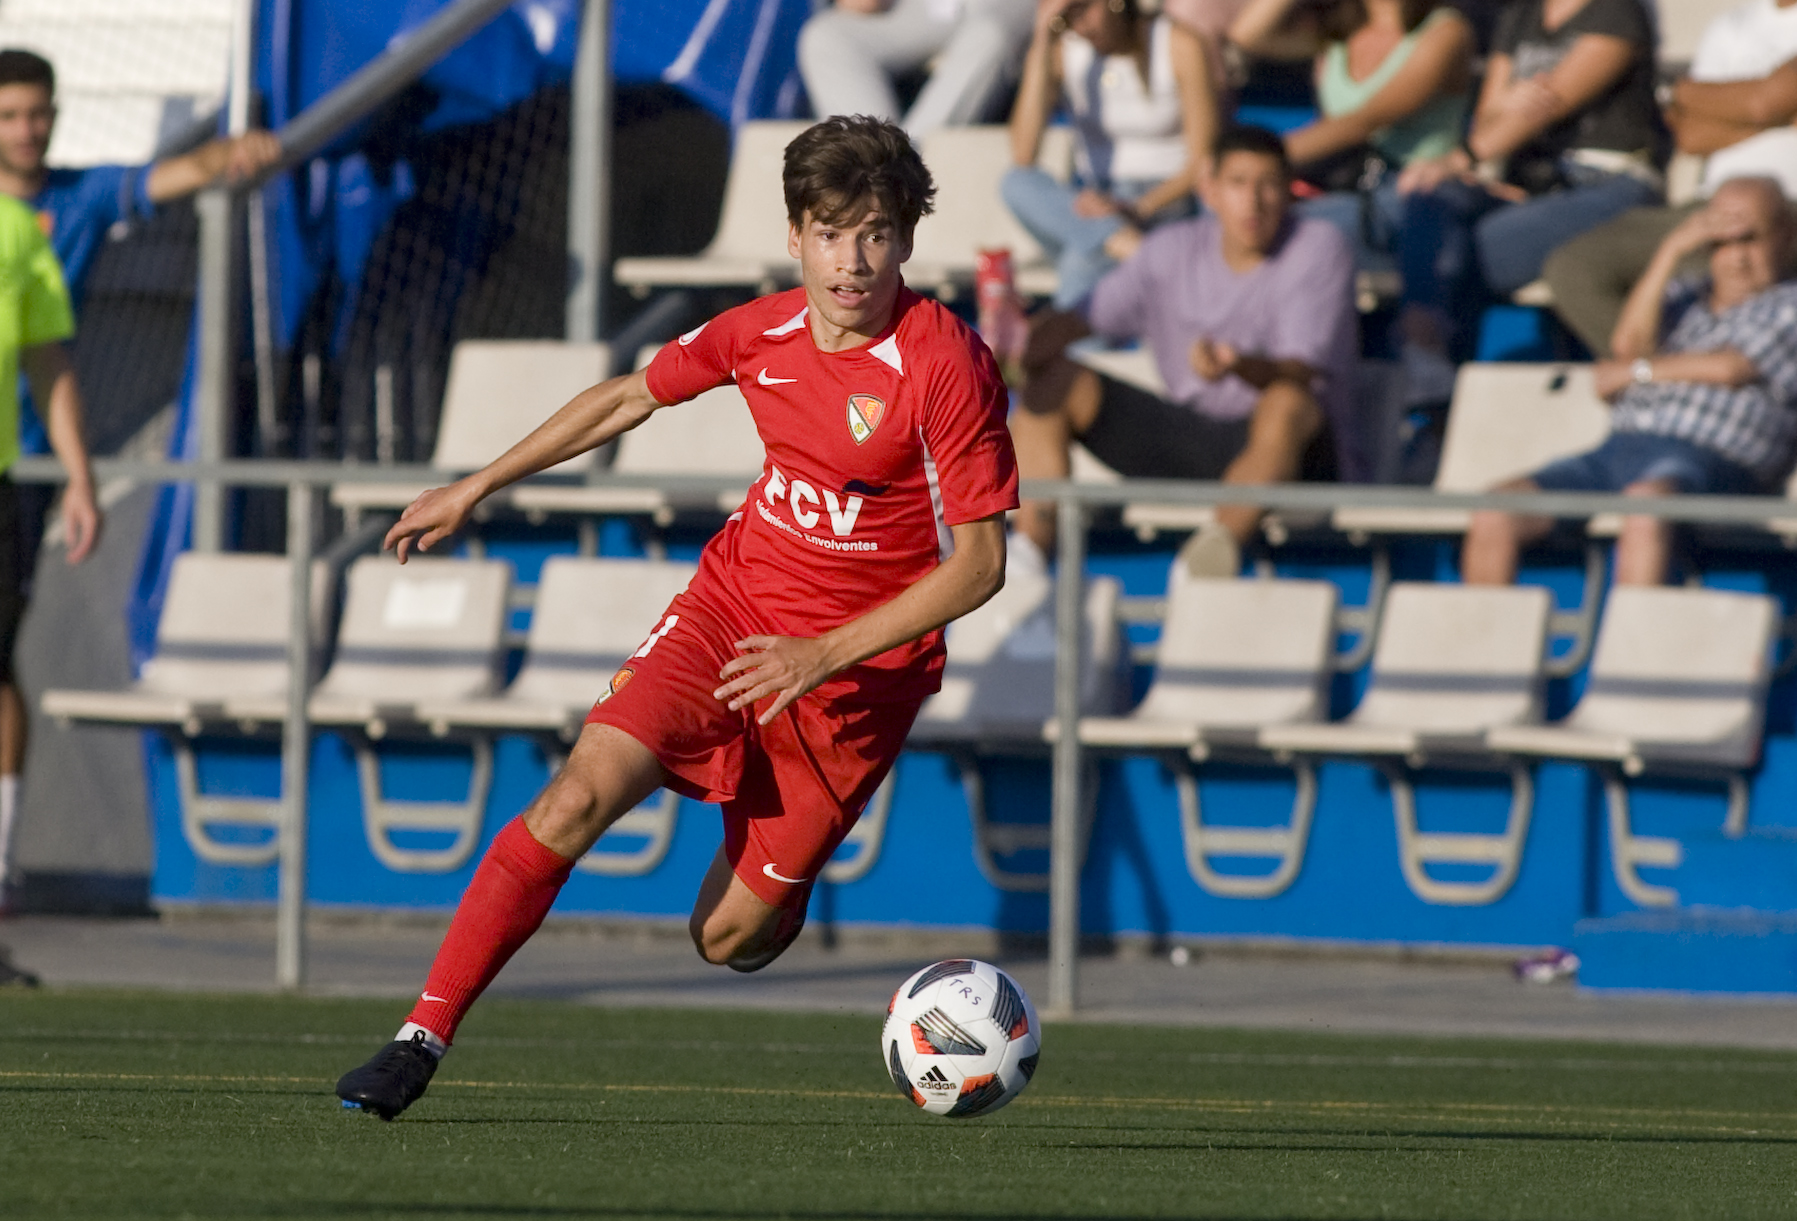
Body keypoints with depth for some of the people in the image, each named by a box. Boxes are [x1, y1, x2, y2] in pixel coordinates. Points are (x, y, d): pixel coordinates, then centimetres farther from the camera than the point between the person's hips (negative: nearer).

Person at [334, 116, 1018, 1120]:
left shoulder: (948, 367, -19)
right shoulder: (763, 333, -3)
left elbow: (979, 562, -17)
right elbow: (629, 398, 16)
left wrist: (825, 655, -22)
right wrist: (474, 491, 20)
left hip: (860, 662, -4)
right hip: (734, 599, 4)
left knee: (728, 940, -3)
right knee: (581, 794, -19)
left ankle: (783, 879, 35)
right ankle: (424, 1038, -17)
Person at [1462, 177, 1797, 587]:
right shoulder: (1682, 298, 30)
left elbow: (1733, 368, -1)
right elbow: (1628, 343, 10)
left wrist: (1637, 371, 10)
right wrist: (1672, 249, 5)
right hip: (1617, 447, 6)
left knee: (1645, 500, -43)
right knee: (1494, 513, -17)